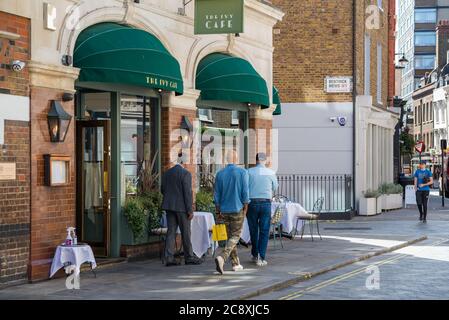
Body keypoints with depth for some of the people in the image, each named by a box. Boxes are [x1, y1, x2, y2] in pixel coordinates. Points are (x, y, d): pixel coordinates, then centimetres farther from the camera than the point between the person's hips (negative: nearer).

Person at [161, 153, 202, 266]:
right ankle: (189, 257, 12)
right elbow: (188, 193, -15)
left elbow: (162, 190, 13)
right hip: (181, 207, -6)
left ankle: (169, 258, 2)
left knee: (171, 231, 6)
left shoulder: (166, 173, 8)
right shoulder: (185, 173, -12)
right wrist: (190, 210, -12)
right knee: (186, 232, 4)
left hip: (169, 206, 6)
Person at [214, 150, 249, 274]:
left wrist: (218, 211, 13)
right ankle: (222, 257, -23)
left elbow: (216, 195, 5)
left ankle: (236, 264, 18)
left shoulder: (220, 174, 2)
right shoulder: (242, 172, -9)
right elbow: (245, 193, -10)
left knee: (230, 236, 14)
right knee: (235, 236, -1)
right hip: (238, 209, -4)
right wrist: (245, 210, -1)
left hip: (225, 210, 4)